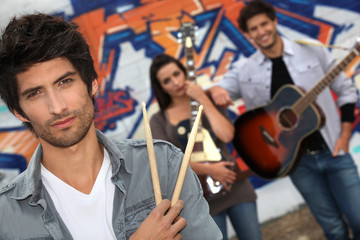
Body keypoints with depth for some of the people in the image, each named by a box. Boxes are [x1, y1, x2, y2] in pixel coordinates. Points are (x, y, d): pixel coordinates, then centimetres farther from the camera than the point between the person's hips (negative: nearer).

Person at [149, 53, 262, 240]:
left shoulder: (209, 101, 6)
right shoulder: (159, 121, 2)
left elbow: (227, 135, -12)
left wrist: (203, 99, -10)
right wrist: (209, 170, -17)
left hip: (234, 183, 1)